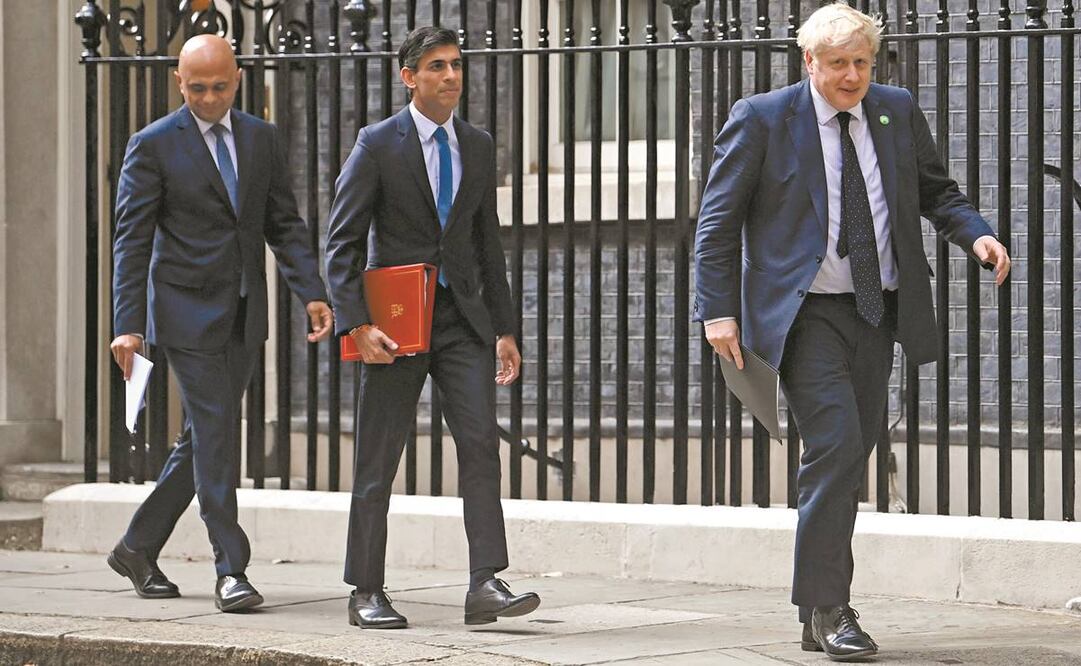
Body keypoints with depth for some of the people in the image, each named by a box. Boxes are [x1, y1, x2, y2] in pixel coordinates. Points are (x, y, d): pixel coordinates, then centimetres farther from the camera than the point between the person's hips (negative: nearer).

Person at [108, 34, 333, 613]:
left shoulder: (262, 140, 8)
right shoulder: (153, 146, -6)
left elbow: (284, 224, 10)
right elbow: (132, 240, -7)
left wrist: (311, 293, -4)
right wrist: (127, 325, -14)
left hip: (243, 314, 5)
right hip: (186, 309, -5)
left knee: (203, 437, 9)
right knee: (215, 433, -10)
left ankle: (138, 548, 23)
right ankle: (230, 570, -7)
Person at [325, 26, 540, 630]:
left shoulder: (479, 146, 10)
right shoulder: (378, 146, -5)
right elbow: (343, 244, -7)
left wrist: (504, 329, 12)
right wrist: (356, 325, -17)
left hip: (463, 319, 4)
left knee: (481, 442, -11)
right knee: (379, 460, 3)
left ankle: (486, 585, -15)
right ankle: (367, 593, 12)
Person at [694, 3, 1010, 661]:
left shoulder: (898, 111, 7)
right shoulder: (762, 119, -5)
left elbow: (937, 191, 18)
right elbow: (718, 222, -2)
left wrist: (976, 235, -3)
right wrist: (719, 311, -10)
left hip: (878, 311, 5)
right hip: (805, 312, -5)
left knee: (853, 454, 9)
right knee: (836, 445, -18)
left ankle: (823, 611, 19)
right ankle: (827, 610, -11)